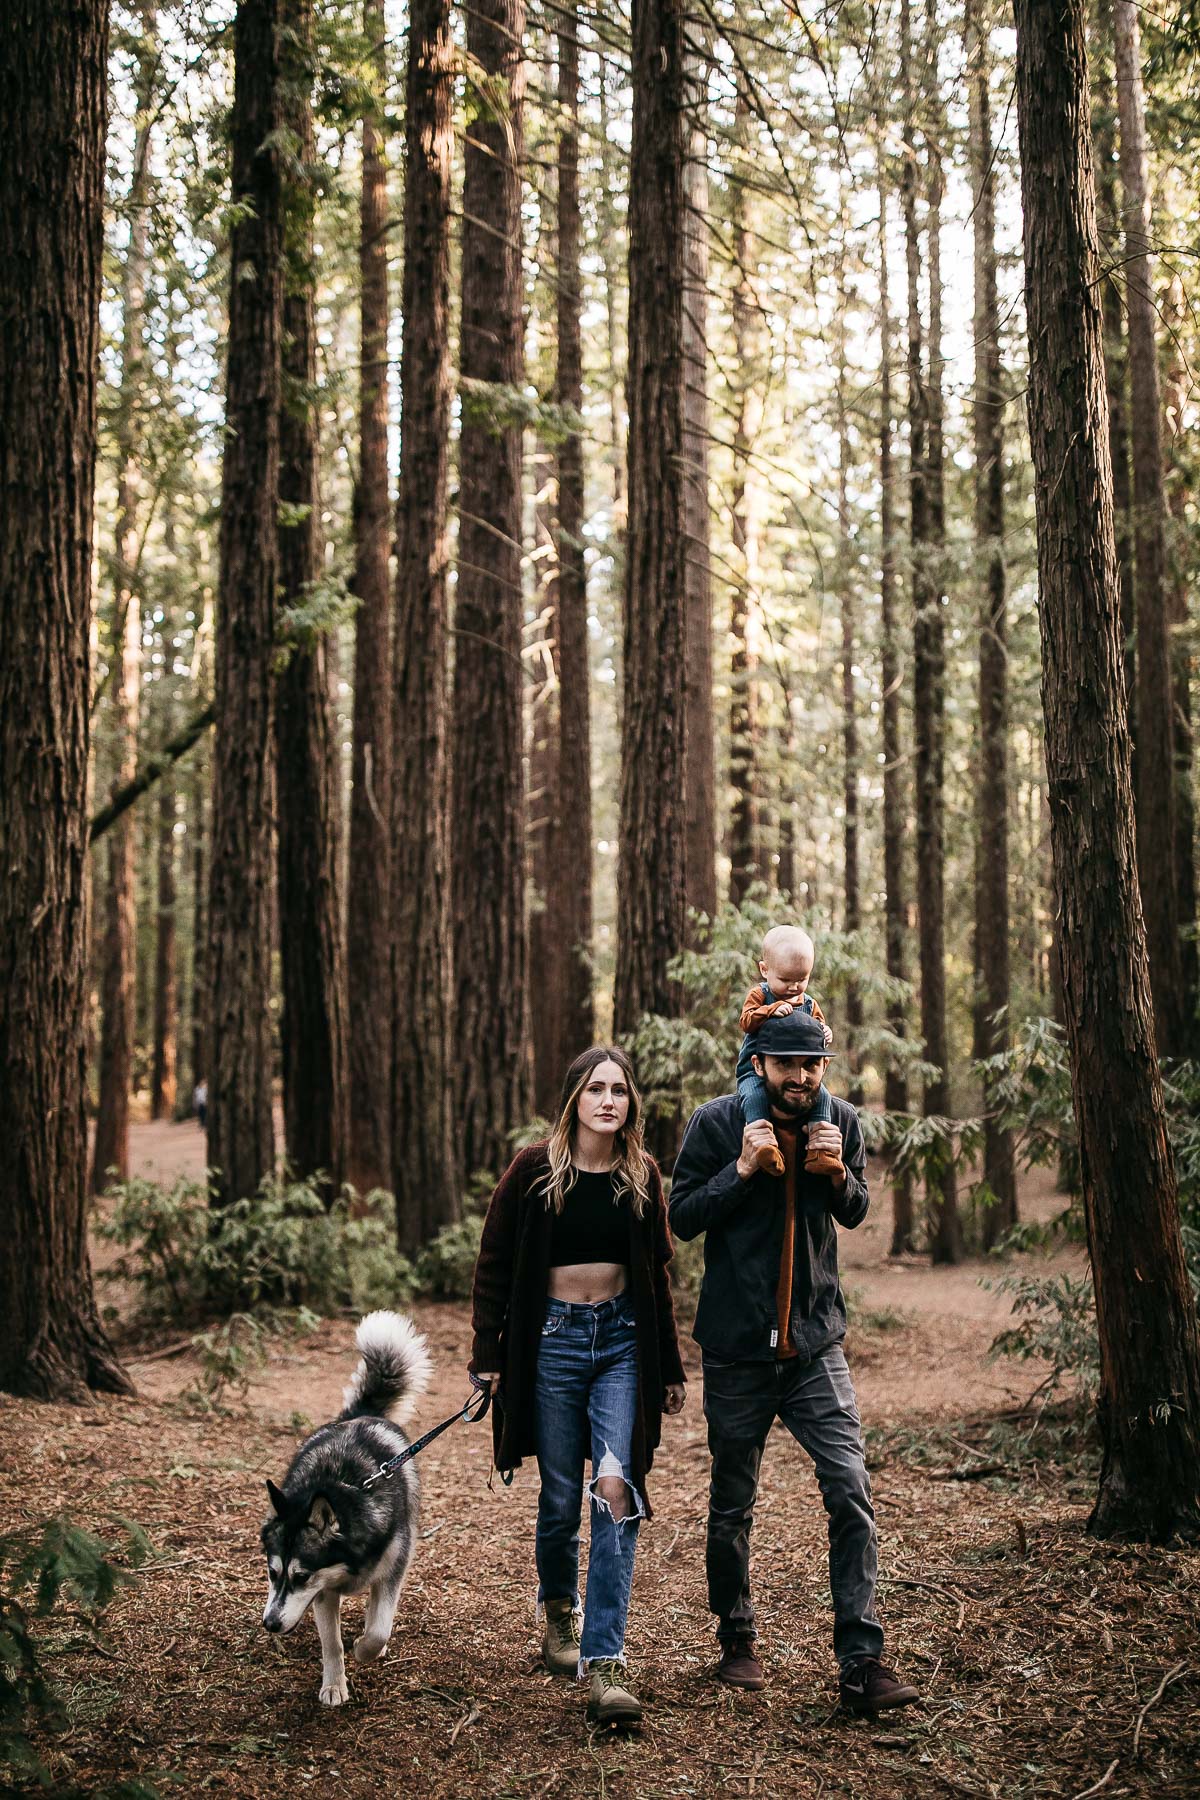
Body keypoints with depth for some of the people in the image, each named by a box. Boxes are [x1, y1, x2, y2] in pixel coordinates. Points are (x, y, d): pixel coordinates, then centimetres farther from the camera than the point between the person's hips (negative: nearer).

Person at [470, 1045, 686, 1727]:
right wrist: (486, 1353, -3)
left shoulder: (641, 1176, 3)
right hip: (552, 1339, -1)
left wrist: (670, 1368, 13)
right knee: (561, 1498, 6)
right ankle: (559, 1611, 35)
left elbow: (657, 1277, 12)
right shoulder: (534, 1171, -5)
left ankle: (605, 1661, -11)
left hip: (623, 1341, 1)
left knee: (616, 1490, -12)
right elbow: (494, 1265, 1)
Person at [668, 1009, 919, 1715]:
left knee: (852, 1493, -9)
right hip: (737, 1347, -1)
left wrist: (839, 1174, -9)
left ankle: (862, 1659, -4)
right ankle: (737, 1637, 30)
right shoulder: (717, 1123, -8)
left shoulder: (843, 1123, 0)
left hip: (817, 1343, 2)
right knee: (733, 1505, 10)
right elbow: (682, 1216, -6)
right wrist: (743, 1169, -20)